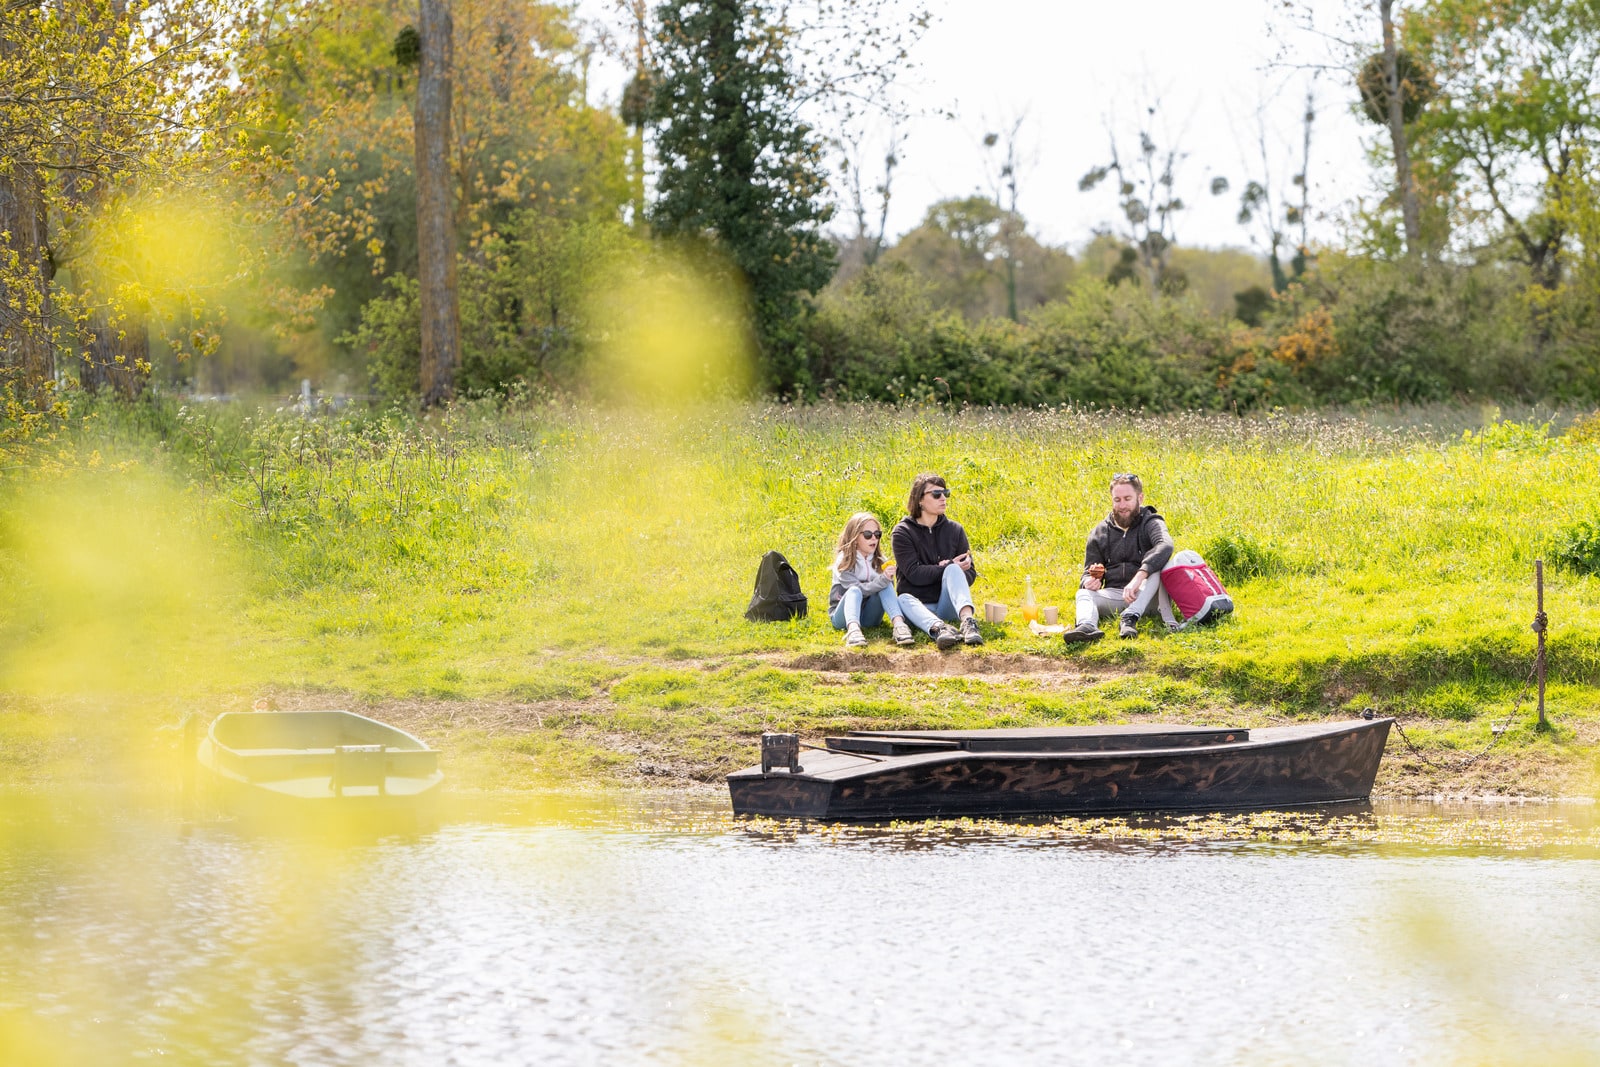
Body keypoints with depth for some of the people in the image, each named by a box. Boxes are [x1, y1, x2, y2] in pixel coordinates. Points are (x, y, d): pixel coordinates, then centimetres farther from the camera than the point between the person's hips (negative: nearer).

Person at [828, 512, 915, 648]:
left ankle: (899, 625, -43)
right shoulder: (844, 561, -10)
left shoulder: (879, 561, 5)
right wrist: (882, 579, -36)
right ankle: (853, 630, -63)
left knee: (886, 585, -21)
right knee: (855, 591, -35)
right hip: (843, 616, -4)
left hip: (868, 617, 4)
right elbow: (858, 589, -23)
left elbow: (888, 589, -1)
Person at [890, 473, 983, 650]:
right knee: (904, 599, -34)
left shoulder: (954, 529, 10)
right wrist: (949, 567, -13)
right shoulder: (903, 532, 1)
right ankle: (939, 628, -67)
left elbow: (970, 573, 5)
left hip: (948, 607, 2)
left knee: (953, 570, -26)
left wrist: (950, 570, -16)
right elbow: (913, 574, -12)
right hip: (920, 607, -2)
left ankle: (967, 621, -55)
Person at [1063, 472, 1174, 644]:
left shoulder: (1150, 523, 0)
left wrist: (1139, 577, -40)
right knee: (1084, 594, -25)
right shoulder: (1099, 533, 13)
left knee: (1156, 567, -31)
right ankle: (1087, 626, -59)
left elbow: (1165, 546, -24)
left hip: (1146, 597, -3)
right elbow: (1088, 574, 16)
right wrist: (1089, 581, -13)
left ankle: (1130, 618, -48)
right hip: (1113, 596, 3)